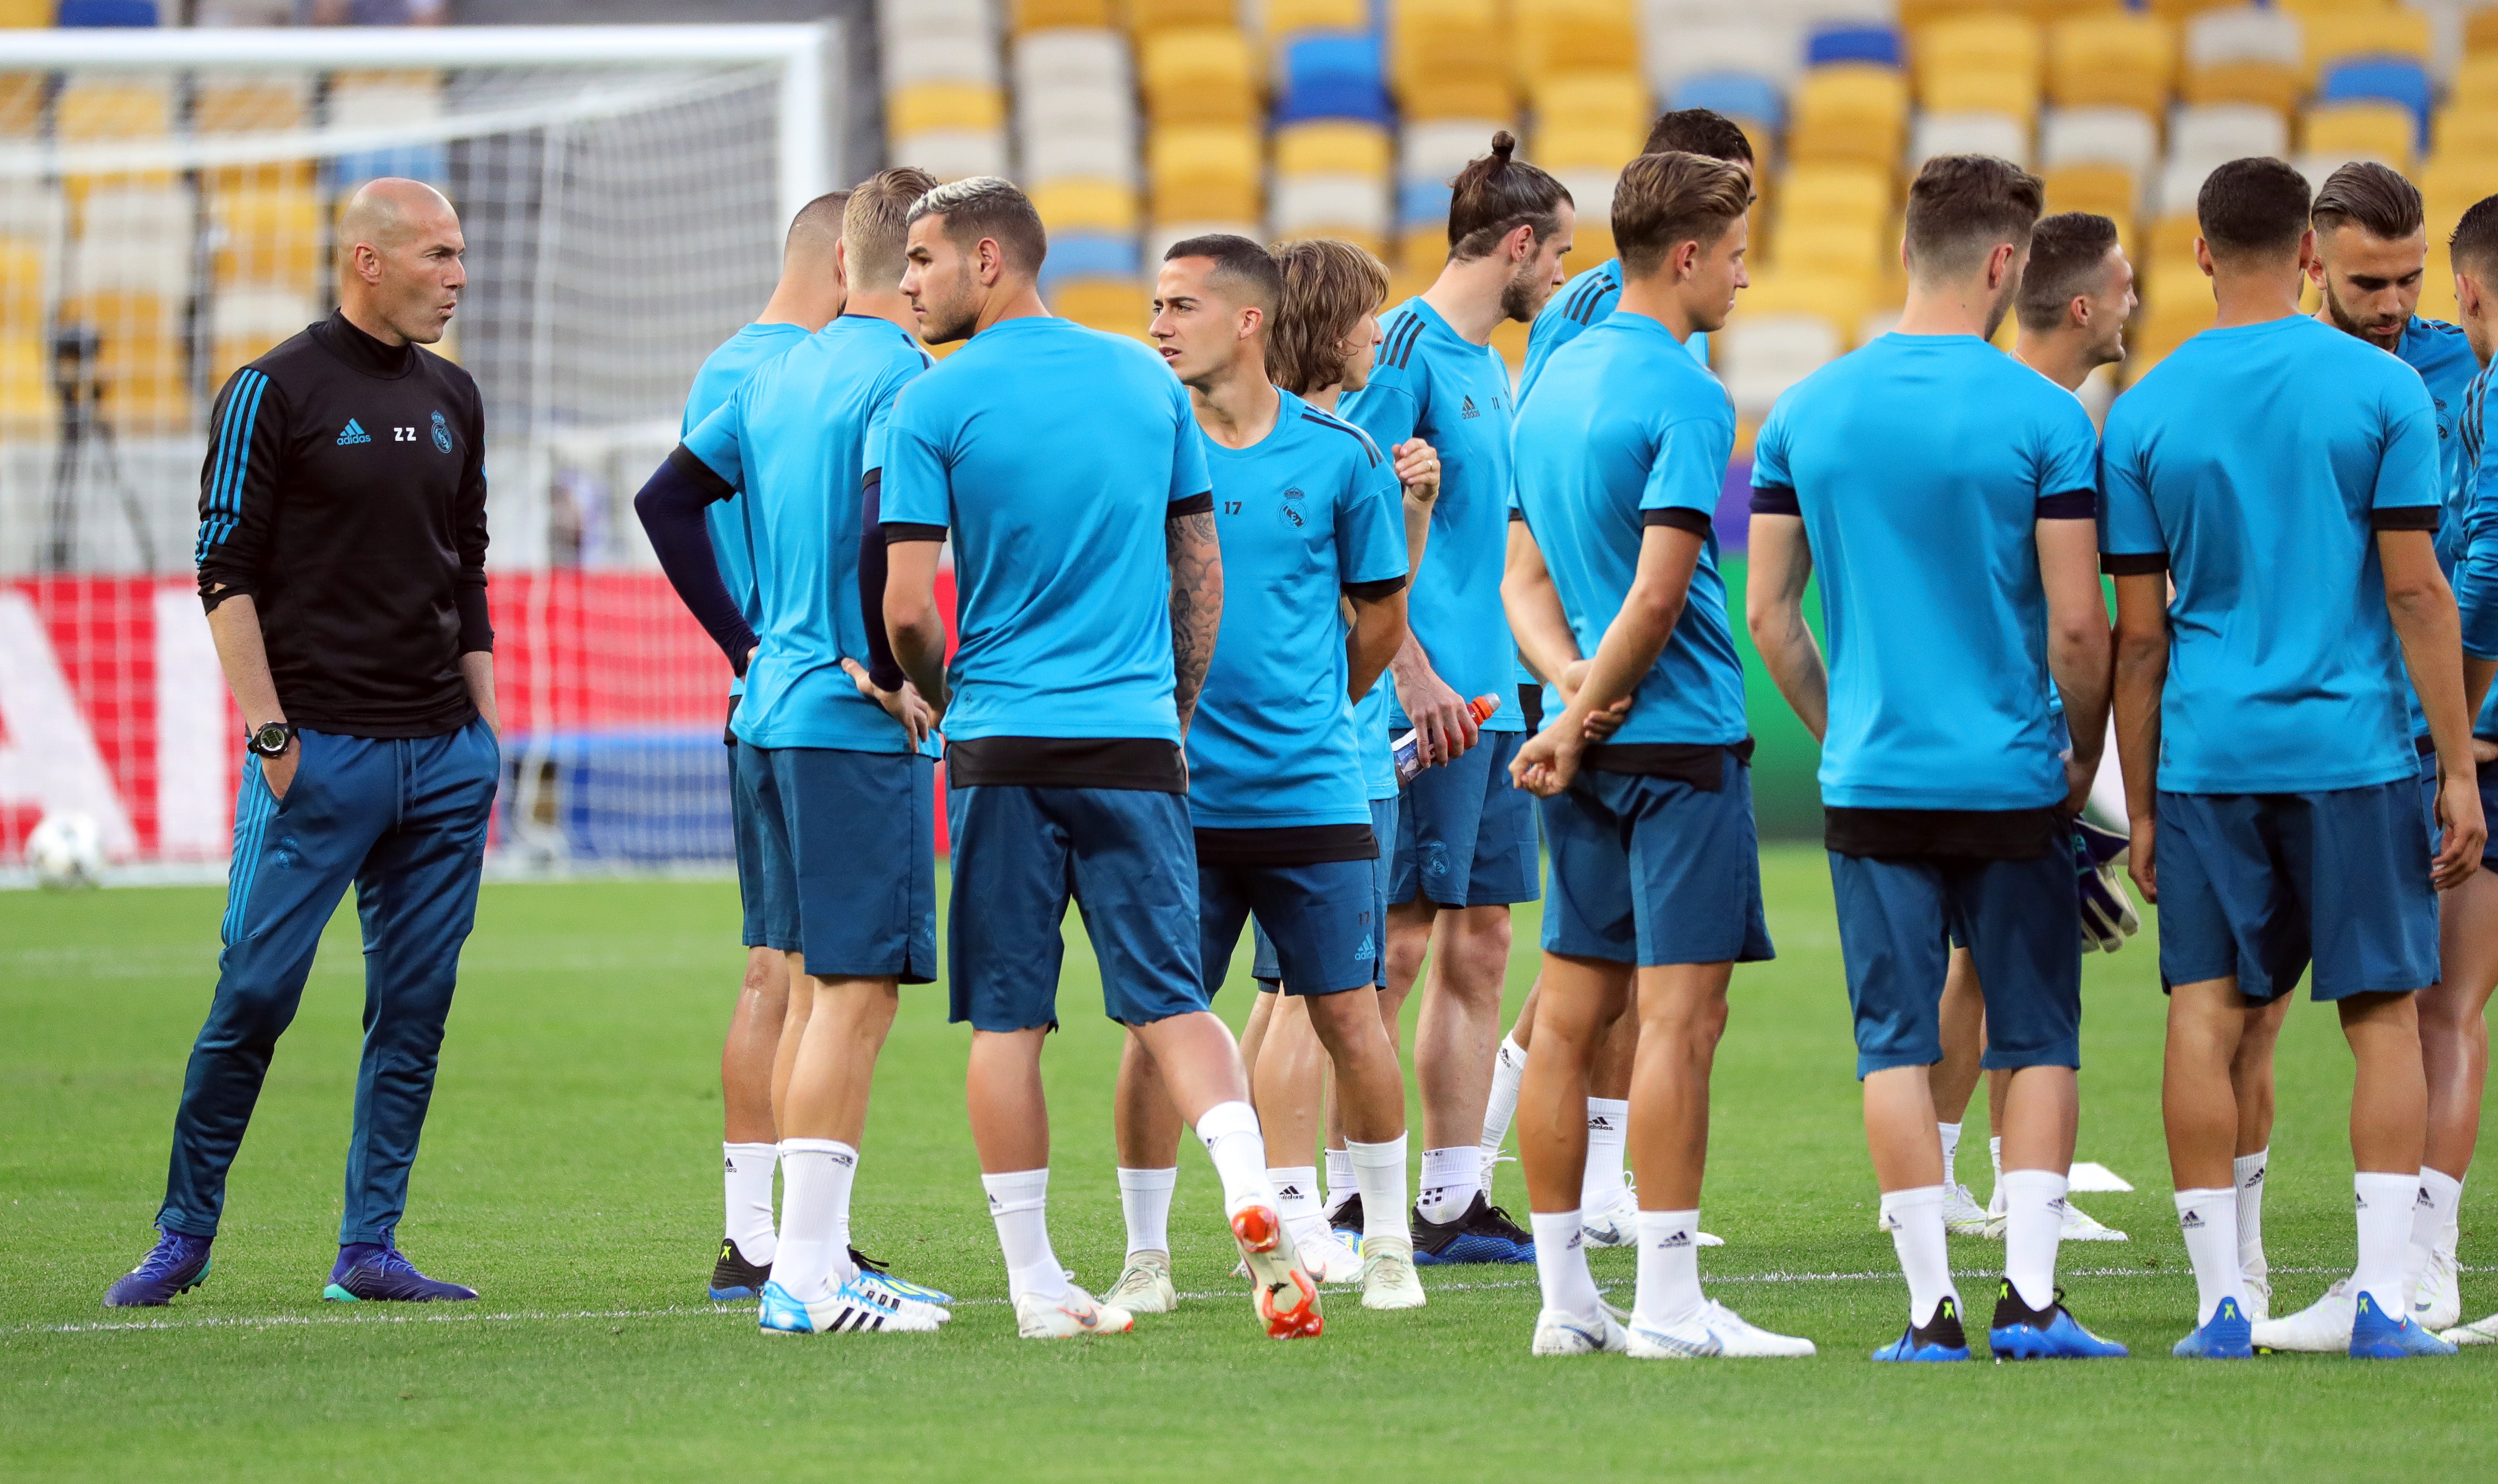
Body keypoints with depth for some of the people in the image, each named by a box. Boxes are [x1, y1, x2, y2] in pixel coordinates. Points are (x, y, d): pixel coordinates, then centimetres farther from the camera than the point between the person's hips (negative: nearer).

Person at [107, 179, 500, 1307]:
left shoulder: (451, 400, 14)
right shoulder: (276, 392, -5)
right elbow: (226, 572, -6)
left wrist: (483, 727, 13)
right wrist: (270, 734, -13)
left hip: (442, 757, 6)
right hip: (320, 748, -6)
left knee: (414, 1011, 3)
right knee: (255, 993, -7)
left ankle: (370, 1251, 8)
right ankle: (184, 1236, 3)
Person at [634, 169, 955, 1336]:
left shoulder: (779, 374, 13)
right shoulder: (902, 379, -12)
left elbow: (666, 500, 18)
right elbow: (889, 527, -27)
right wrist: (886, 668, -16)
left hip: (771, 714, 8)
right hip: (860, 729, -8)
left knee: (820, 988, 14)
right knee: (858, 989, -6)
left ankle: (818, 1256, 16)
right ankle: (809, 1274, -9)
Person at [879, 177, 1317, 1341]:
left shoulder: (933, 406, -4)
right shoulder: (1147, 380, 9)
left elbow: (907, 609, -7)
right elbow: (1202, 573, 13)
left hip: (1004, 743, -3)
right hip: (1137, 739, 3)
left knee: (1006, 1021, 4)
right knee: (1171, 996, 3)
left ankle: (1035, 1285, 5)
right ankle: (1251, 1199, -20)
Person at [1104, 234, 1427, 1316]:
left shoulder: (1340, 455, 0)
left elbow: (1381, 615, 11)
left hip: (1311, 791, 0)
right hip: (1178, 798, 0)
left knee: (1349, 1017, 0)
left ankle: (1387, 1243, 16)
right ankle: (1143, 1256, 11)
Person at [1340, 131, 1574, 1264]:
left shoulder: (1488, 362, 18)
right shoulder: (1408, 346, -10)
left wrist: (1529, 664, 21)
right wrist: (1413, 674, -19)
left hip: (1490, 699, 9)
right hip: (1427, 702, -9)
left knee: (1478, 948, 9)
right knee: (1397, 941, -7)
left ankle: (1454, 1203, 12)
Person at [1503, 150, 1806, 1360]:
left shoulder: (1554, 380, 14)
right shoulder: (1684, 397, -13)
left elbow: (1525, 579, 14)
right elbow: (1660, 591, -19)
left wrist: (1577, 683, -1)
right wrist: (1585, 716, -9)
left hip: (1595, 752, 8)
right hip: (1682, 739, -8)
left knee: (1571, 1017, 8)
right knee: (1678, 1017, -7)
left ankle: (1565, 1301, 11)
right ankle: (1669, 1305, -9)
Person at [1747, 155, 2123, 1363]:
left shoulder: (1805, 414, 3)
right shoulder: (2043, 417, -8)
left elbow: (1769, 616, 5)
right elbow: (2078, 626, -9)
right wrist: (2086, 757, 7)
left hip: (1872, 781, 2)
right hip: (2011, 782, -2)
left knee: (1897, 1045, 5)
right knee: (2036, 1039, 7)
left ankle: (1933, 1308, 2)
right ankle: (2030, 1296, 0)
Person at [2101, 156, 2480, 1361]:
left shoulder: (2146, 413, 3)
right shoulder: (2382, 390, -2)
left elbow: (2138, 633, 5)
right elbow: (2417, 593, -5)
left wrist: (2140, 806, 12)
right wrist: (2459, 769, 1)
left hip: (2206, 756, 1)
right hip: (2354, 750, -1)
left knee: (2206, 1013, 3)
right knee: (2384, 1012, 5)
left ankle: (2221, 1302, -2)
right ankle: (2383, 1296, -2)